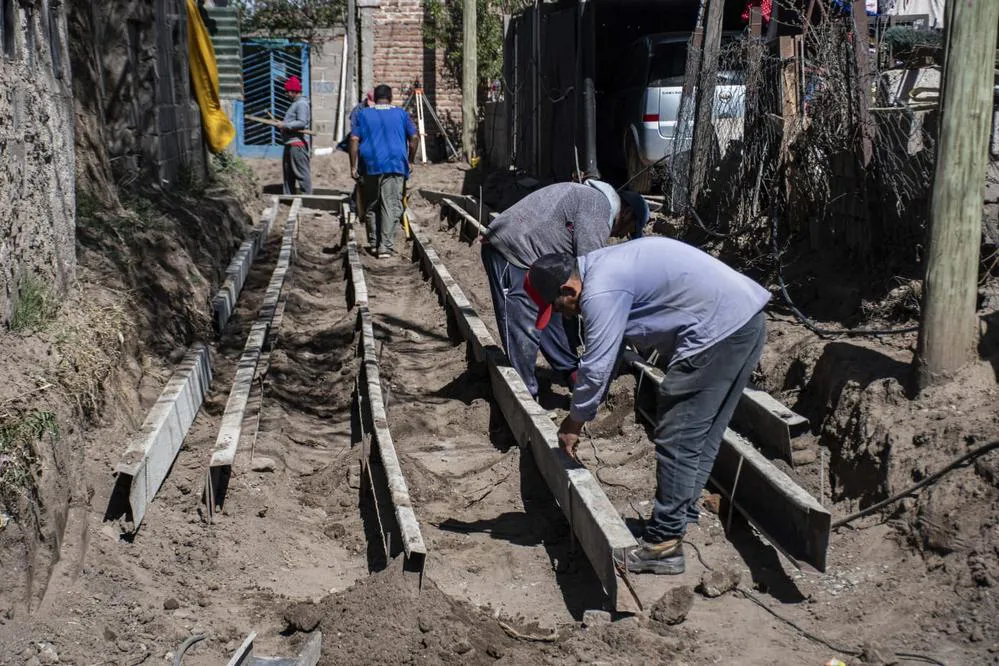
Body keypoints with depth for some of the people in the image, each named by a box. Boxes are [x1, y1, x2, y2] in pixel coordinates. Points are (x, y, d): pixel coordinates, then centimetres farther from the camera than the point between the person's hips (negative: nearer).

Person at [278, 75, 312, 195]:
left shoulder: (301, 104, -11)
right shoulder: (295, 103, 20)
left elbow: (301, 123, -21)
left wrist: (285, 125, -19)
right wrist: (282, 124, 15)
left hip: (297, 144, -11)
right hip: (290, 144, 11)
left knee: (302, 172, -10)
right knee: (288, 173, 13)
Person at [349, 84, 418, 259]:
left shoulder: (363, 114, 9)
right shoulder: (401, 114, 9)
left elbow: (354, 140, 0)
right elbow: (413, 138, 7)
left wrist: (353, 166, 1)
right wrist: (409, 161, 17)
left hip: (370, 165, 1)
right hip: (395, 165, -1)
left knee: (371, 207, 12)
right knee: (391, 206, -3)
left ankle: (373, 244, 18)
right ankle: (385, 247, -10)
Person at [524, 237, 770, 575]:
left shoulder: (601, 292, -14)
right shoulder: (603, 266, 18)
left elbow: (597, 366, -12)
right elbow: (602, 356, 25)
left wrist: (574, 422, 2)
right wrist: (582, 413, 25)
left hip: (719, 330, -11)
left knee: (677, 439, -5)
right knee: (700, 436, 16)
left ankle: (664, 545, -1)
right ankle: (680, 522, 24)